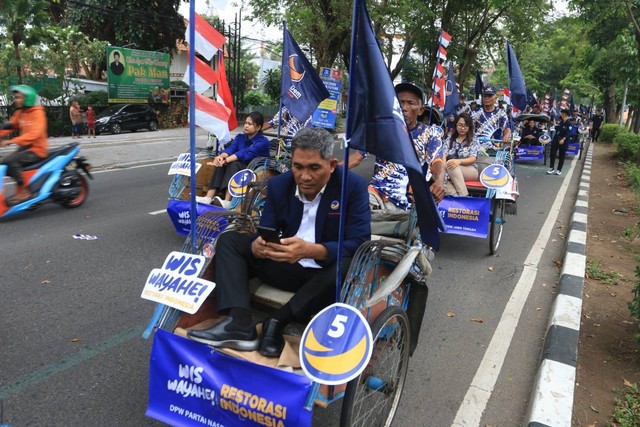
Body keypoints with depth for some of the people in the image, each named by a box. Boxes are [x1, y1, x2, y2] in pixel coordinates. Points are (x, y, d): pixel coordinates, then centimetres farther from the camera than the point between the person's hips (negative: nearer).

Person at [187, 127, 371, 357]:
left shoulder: (353, 185, -13)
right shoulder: (278, 185, -1)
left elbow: (360, 243, -22)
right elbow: (266, 232, -2)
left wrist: (311, 250, -38)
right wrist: (258, 246, -29)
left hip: (327, 271, -4)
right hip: (288, 267, 4)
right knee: (229, 240, -6)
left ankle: (277, 321, -24)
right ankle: (239, 322, -26)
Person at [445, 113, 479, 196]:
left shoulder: (474, 141, 6)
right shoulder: (449, 139, 15)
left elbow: (473, 159, -8)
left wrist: (459, 161, -30)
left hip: (470, 171, -1)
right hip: (450, 172, 2)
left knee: (452, 167, -37)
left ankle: (464, 196, -38)